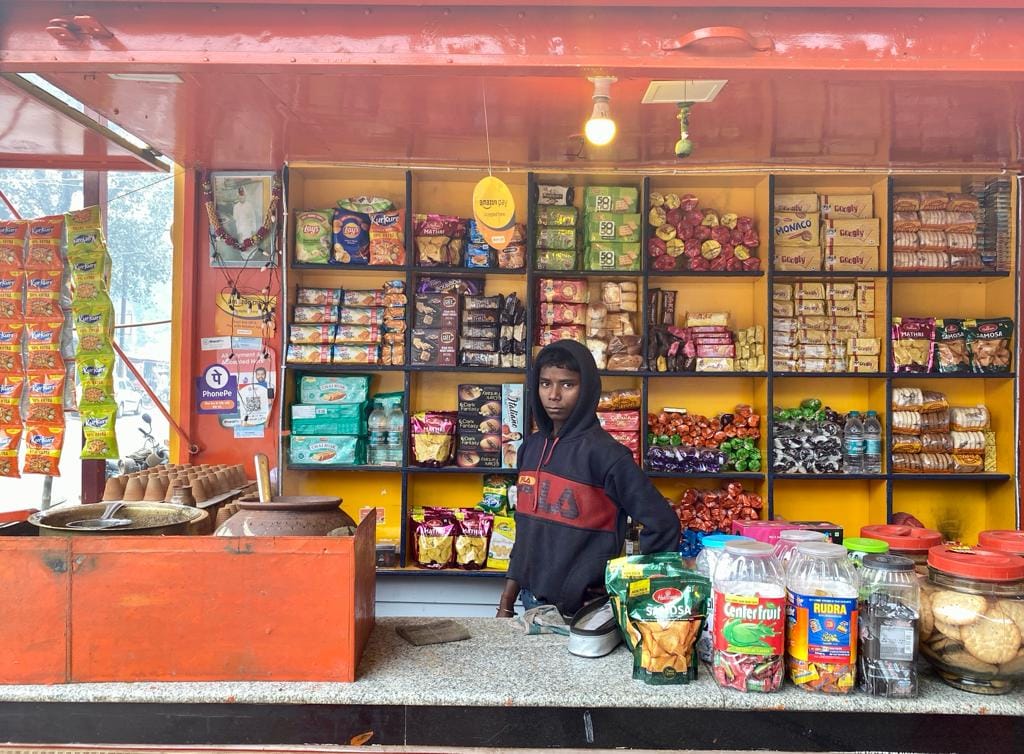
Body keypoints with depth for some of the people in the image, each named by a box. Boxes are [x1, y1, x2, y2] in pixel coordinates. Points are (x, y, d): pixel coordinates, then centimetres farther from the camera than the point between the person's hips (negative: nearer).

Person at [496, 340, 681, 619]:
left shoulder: (604, 453, -16)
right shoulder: (531, 447, 3)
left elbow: (663, 524, -16)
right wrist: (508, 598, 11)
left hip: (583, 609, -6)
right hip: (532, 602, 6)